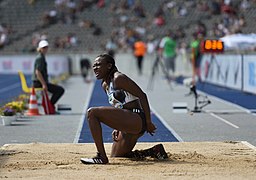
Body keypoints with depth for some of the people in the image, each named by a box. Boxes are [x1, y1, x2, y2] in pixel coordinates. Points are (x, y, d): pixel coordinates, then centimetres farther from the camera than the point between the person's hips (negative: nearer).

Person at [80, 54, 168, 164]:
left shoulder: (118, 78, -11)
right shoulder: (105, 85, 17)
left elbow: (142, 95, -15)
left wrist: (148, 122, -17)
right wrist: (117, 128, 11)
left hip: (137, 120, -11)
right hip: (127, 125, 11)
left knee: (92, 113, -20)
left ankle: (102, 157, -21)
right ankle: (155, 151, 23)